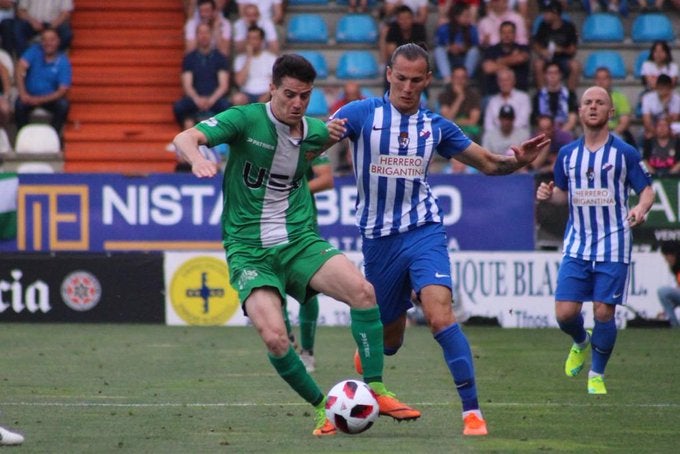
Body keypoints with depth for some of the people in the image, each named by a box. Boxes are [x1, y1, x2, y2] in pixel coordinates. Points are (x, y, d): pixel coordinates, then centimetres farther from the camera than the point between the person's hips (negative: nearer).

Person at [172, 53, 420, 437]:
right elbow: (185, 138, -21)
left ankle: (376, 390, -12)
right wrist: (198, 158, -44)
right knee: (275, 337, -25)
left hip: (298, 241, 3)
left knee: (362, 290, -24)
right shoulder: (246, 119, -9)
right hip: (250, 251, -3)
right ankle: (322, 407, 0)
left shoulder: (314, 131, 5)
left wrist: (333, 136, 8)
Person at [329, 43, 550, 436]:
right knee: (389, 338, 12)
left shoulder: (436, 126, 7)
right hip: (379, 239, 0)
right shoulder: (361, 114, -3)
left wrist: (517, 161, -6)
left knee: (440, 315, -23)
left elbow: (488, 163, 15)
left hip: (423, 230, 0)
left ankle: (472, 410, -20)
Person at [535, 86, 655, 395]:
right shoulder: (567, 154, 8)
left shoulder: (625, 153, -2)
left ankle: (597, 374, 13)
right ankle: (581, 342, 30)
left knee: (604, 312, -6)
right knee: (565, 313, -5)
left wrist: (641, 208, -21)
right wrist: (548, 195, -4)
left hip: (613, 245, -3)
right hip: (576, 244, 3)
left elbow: (647, 189, 1)